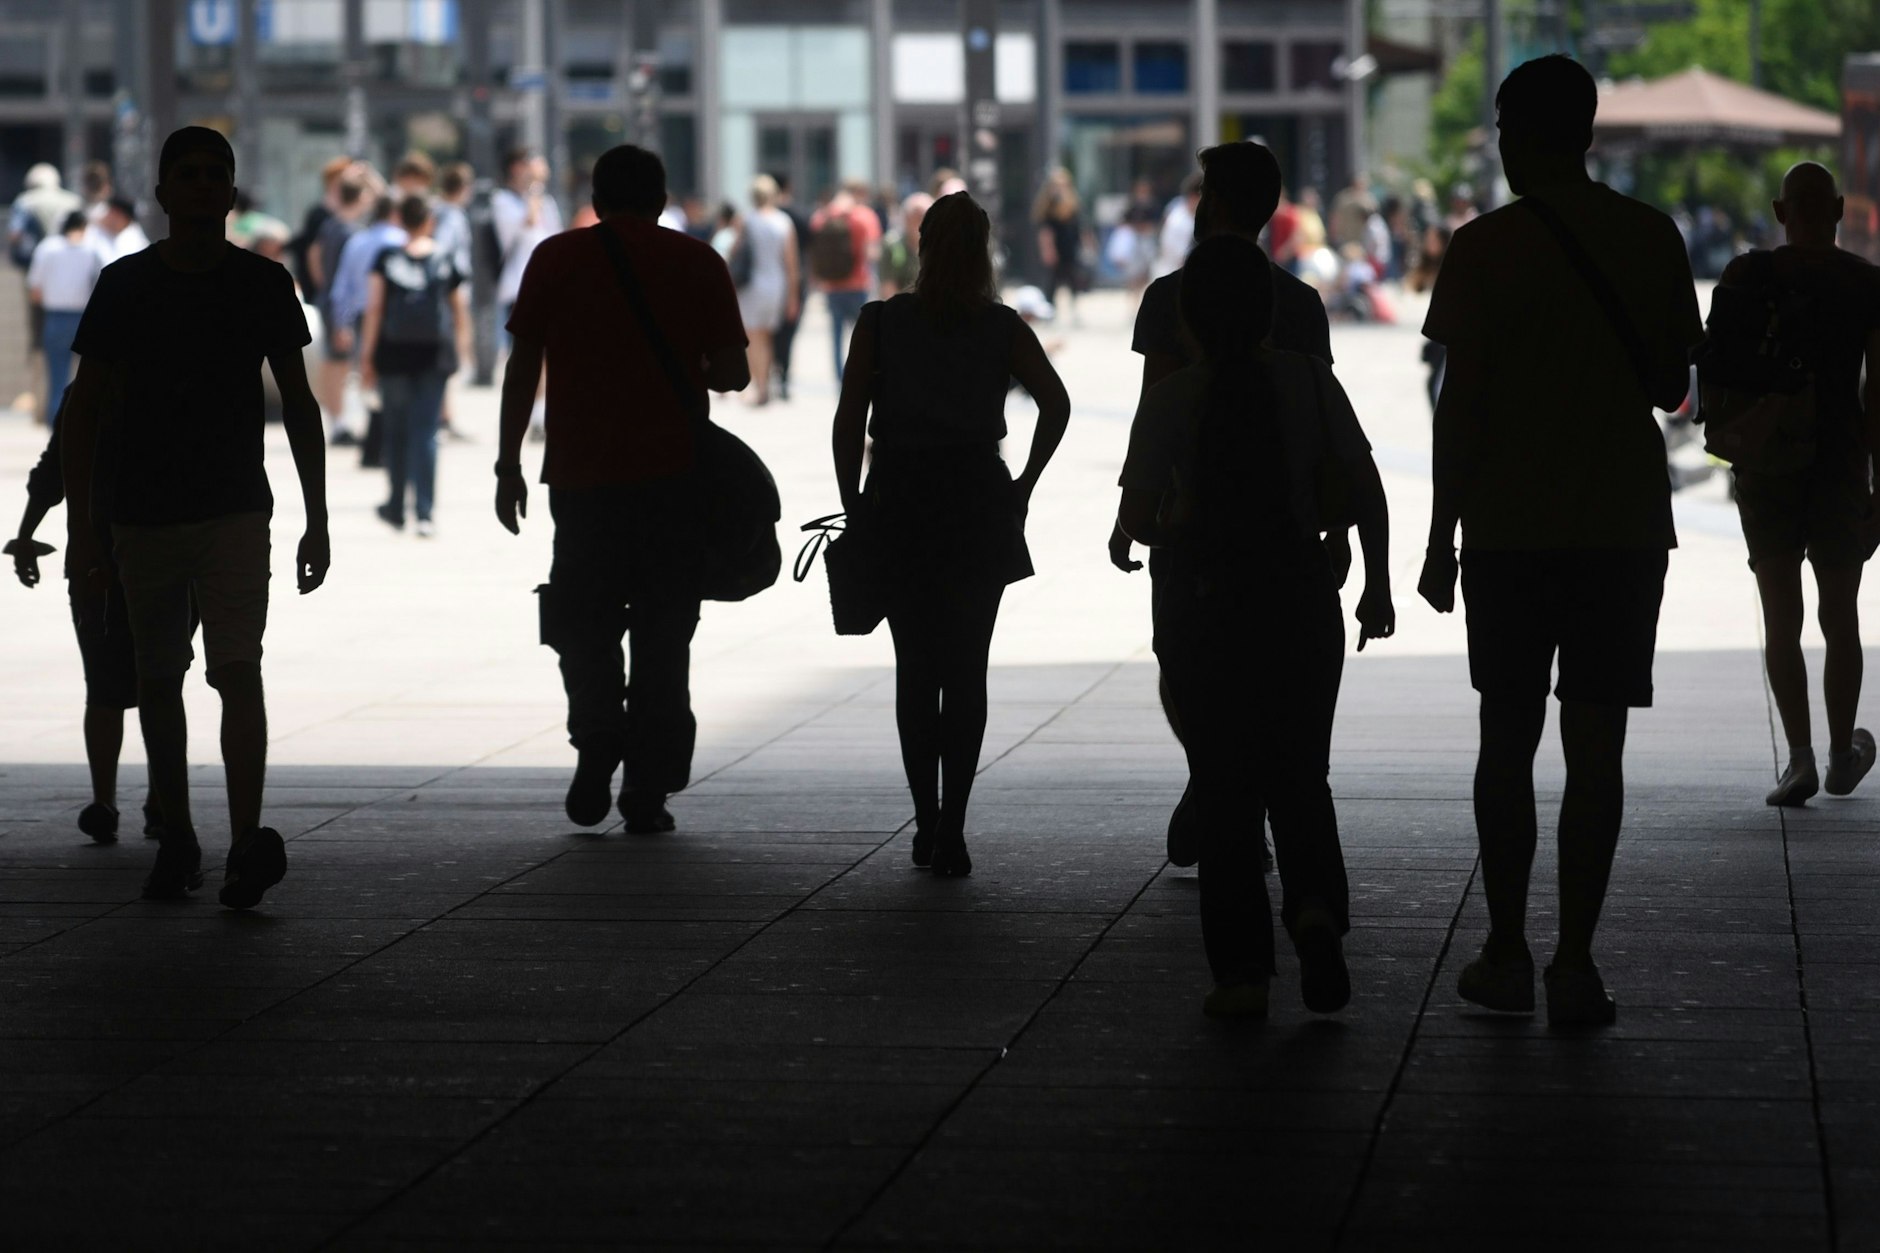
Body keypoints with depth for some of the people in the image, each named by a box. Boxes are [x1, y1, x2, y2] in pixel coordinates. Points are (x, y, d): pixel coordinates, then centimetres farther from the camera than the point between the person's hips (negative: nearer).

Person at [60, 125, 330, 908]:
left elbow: (299, 406, 9)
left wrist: (317, 521, 6)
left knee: (238, 669, -14)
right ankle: (177, 839, 21)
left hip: (235, 512, -2)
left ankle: (247, 844, -23)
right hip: (142, 514, 2)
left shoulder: (263, 285, 2)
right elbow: (85, 412, 3)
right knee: (157, 679, 9)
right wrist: (81, 532, -2)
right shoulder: (125, 286, 1)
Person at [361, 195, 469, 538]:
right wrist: (462, 343, 26)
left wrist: (367, 355, -2)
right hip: (434, 354, 0)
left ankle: (397, 508, 23)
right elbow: (460, 308, 11)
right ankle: (424, 512, -12)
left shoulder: (386, 259, -2)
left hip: (394, 353, 0)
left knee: (396, 429, 14)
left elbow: (374, 308, -5)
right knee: (425, 432, -2)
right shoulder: (445, 261, 2)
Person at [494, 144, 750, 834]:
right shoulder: (697, 262, 3)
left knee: (585, 625, 14)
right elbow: (732, 372, -1)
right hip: (673, 473, 0)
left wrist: (509, 465, 7)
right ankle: (648, 788, 4)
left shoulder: (556, 259, 4)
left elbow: (523, 368, 1)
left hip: (581, 473, 0)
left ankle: (597, 746, -5)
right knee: (662, 634, 7)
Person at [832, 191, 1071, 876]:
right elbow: (1055, 403, -11)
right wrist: (1024, 484, -2)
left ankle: (927, 824, 11)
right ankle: (950, 829, -6)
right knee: (966, 671, 3)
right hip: (978, 507, 0)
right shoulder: (1002, 328, 0)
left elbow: (848, 423, -5)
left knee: (915, 670, 11)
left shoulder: (880, 322, 0)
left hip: (899, 510, 0)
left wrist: (853, 505, 2)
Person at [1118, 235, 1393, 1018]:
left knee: (1224, 788, 8)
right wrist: (1376, 586, 8)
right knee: (1299, 775, 15)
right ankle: (1316, 904, -13)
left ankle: (1241, 970, 6)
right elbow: (1366, 491, -2)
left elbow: (1137, 520, -9)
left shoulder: (1171, 401, -8)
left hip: (1207, 612, -1)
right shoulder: (1308, 381, -3)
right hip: (1302, 602, 2)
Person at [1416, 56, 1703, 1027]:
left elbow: (1460, 406, -7)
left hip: (1508, 528, -1)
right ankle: (1575, 965, -2)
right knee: (1596, 744, 2)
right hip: (1624, 522, 1)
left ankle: (1507, 955, 12)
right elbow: (1672, 384, 6)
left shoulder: (1483, 250, -7)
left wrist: (1442, 539, 0)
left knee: (1508, 739, 10)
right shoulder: (1650, 239, 1)